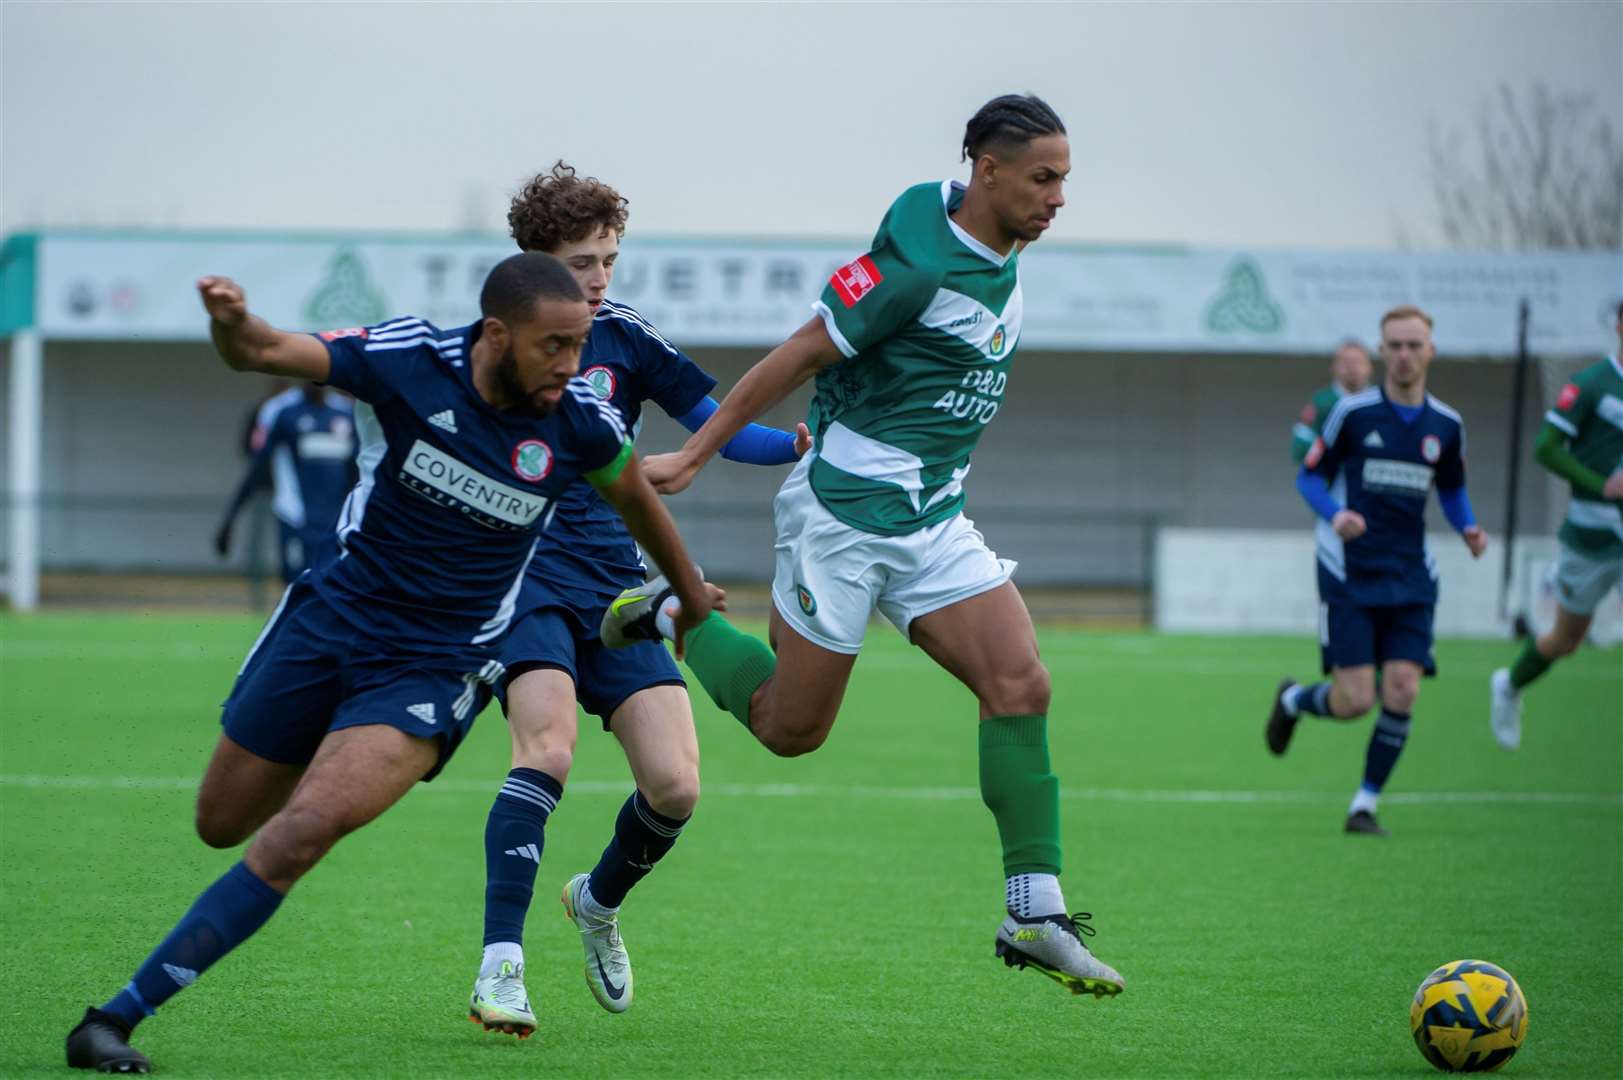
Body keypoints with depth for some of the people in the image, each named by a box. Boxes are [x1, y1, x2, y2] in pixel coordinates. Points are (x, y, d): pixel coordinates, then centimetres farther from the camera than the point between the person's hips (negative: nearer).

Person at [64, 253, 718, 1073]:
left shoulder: (578, 422, -11)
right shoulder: (408, 361, -15)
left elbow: (634, 497, 11)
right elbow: (261, 352, -14)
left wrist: (693, 596, 26)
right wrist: (232, 322, -39)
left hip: (434, 667, -2)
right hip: (331, 622, 2)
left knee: (304, 831, -23)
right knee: (222, 824, 16)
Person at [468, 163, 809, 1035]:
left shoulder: (623, 336, 7)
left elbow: (717, 427, 6)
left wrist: (805, 445, -9)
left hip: (616, 592, 3)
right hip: (526, 579, -3)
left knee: (674, 784, -9)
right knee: (547, 745, -29)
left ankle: (599, 902, 24)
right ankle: (500, 966, -29)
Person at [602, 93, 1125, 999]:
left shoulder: (1000, 251, 5)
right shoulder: (917, 261, -21)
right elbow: (802, 353, -15)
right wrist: (696, 455, -10)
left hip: (932, 517, 7)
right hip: (845, 515, -7)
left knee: (1021, 686, -10)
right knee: (792, 729, 3)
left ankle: (1035, 916, -8)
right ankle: (678, 616, 29)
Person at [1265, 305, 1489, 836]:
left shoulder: (1445, 425, 5)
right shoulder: (1353, 413, -7)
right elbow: (1309, 476, 0)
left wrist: (1468, 528, 0)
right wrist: (1334, 515, -20)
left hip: (1410, 578, 3)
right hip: (1349, 573, -3)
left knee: (1402, 693, -10)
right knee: (1355, 701, -9)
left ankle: (1365, 806, 6)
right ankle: (1292, 699, 27)